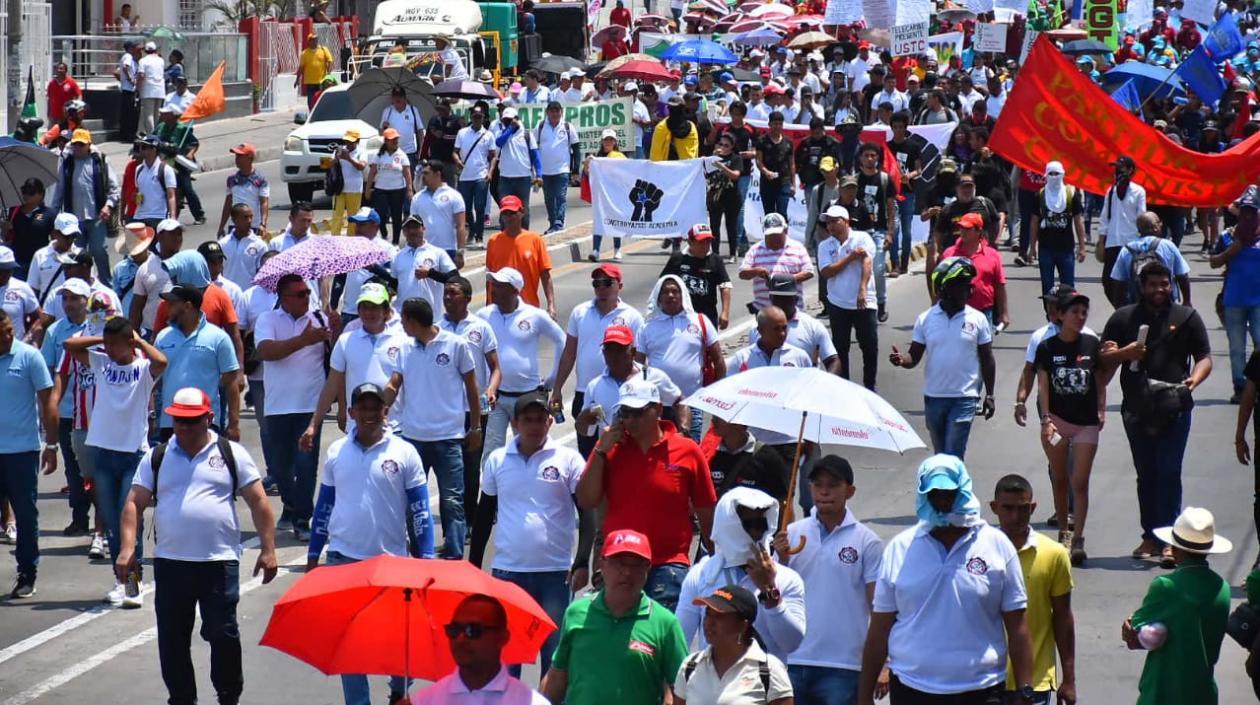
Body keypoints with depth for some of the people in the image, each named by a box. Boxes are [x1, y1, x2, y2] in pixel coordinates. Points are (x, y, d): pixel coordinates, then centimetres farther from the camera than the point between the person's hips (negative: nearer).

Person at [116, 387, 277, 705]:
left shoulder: (231, 454, 5)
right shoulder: (157, 458, 11)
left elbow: (258, 502, 5)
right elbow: (135, 503, 6)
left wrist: (268, 549, -2)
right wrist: (127, 548, -7)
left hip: (219, 562, -2)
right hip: (170, 563, 3)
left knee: (223, 634, -4)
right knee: (172, 640, 5)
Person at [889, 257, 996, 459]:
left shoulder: (977, 319, -1)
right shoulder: (925, 319, 0)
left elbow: (987, 360, 5)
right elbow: (914, 357, 1)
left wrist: (989, 395, 3)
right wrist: (902, 360, -22)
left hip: (964, 398, -2)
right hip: (933, 397, 2)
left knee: (953, 456, -10)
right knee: (940, 454, 15)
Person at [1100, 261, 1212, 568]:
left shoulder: (1186, 318, 7)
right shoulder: (1124, 318, 10)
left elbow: (1205, 358, 6)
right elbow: (1103, 356, 9)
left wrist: (1194, 379, -14)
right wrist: (1124, 353, -12)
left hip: (1174, 408, -2)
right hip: (1137, 410, 2)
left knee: (1169, 473, -8)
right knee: (1146, 474, 8)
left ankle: (1169, 540, -7)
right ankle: (1151, 536, 16)